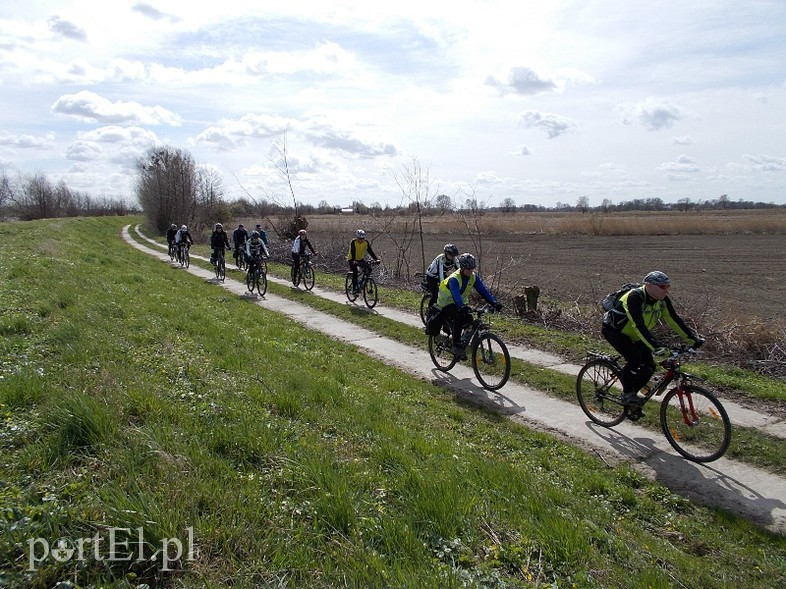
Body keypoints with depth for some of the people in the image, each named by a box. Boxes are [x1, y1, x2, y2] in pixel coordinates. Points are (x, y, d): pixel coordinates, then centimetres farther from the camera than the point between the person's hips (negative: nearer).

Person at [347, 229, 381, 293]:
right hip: (352, 260, -4)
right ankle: (354, 289, -15)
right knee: (355, 272, -23)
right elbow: (352, 252, -33)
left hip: (361, 259, 4)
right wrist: (354, 261, -49)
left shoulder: (366, 243, -13)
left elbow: (370, 251, -16)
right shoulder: (353, 242, -23)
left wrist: (376, 259, -29)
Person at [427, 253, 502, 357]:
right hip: (446, 303, -6)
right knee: (460, 316, -31)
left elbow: (483, 290, -19)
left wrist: (494, 303, -33)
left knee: (469, 319, -16)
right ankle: (456, 345, -19)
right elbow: (456, 294, -45)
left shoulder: (474, 277, -11)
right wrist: (462, 307, -63)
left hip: (460, 304, 6)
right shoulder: (454, 279, -29)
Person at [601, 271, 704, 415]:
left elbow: (674, 320, -8)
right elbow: (639, 325, -42)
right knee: (634, 358, -28)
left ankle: (631, 395, 11)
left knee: (649, 366, -7)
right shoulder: (635, 297, -32)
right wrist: (655, 345, -51)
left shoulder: (662, 300, -9)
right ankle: (628, 395, -8)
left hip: (633, 335, 8)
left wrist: (693, 338, -16)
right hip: (613, 330, -8)